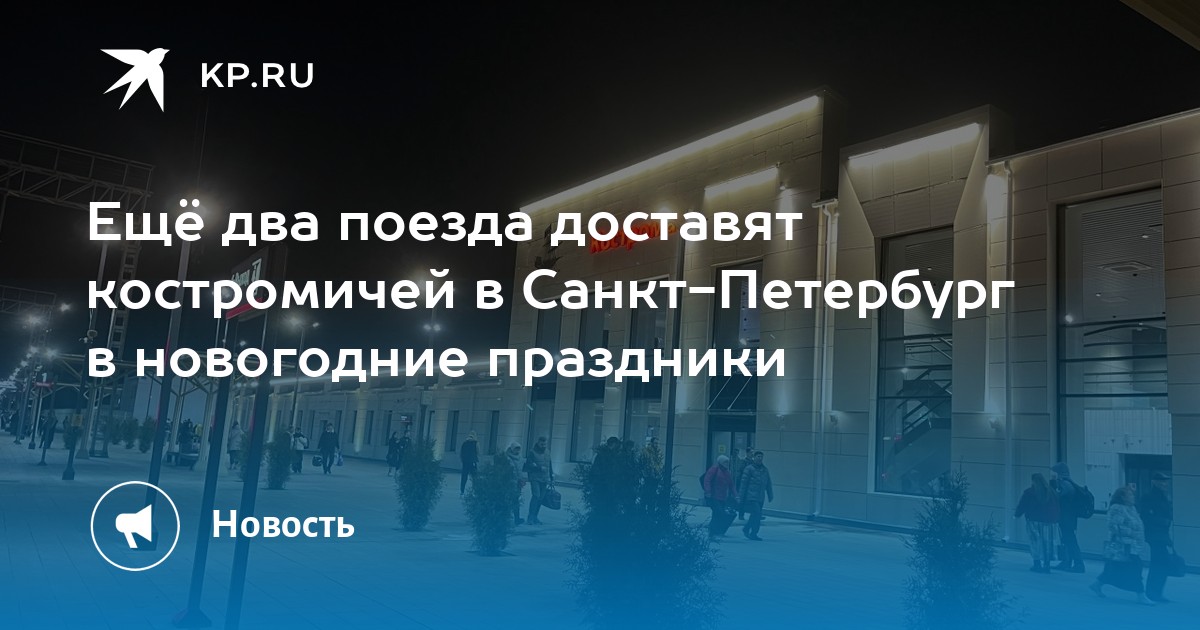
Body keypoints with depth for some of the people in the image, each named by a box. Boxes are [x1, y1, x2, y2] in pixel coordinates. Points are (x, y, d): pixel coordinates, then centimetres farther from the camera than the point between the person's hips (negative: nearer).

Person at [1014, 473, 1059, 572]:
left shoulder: (1029, 492, -7)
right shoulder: (1050, 491, 4)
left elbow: (1022, 505, -3)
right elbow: (1056, 506, 8)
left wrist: (1017, 515, 10)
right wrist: (1055, 518, 12)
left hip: (1033, 520, -3)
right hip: (1047, 520, 3)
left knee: (1035, 541, 2)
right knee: (1047, 541, 8)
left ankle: (1037, 563, 0)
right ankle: (1046, 565, 10)